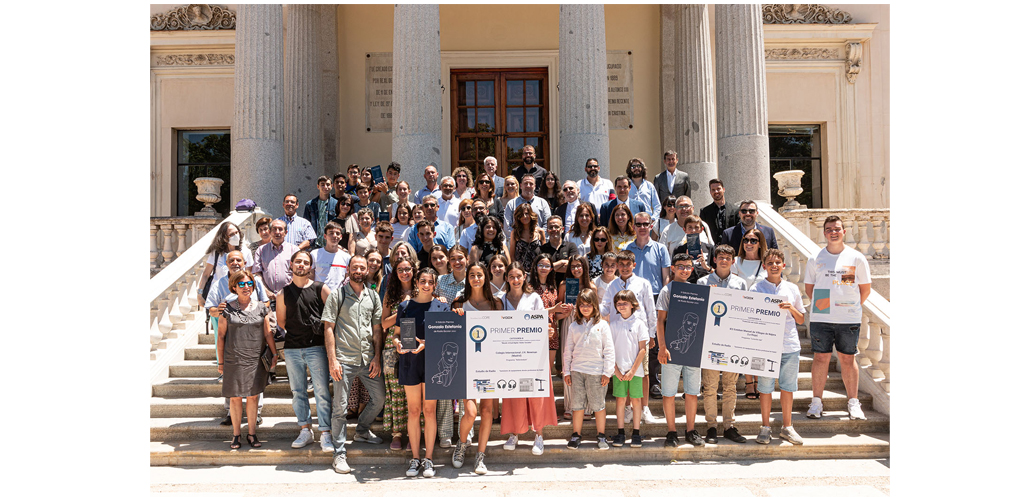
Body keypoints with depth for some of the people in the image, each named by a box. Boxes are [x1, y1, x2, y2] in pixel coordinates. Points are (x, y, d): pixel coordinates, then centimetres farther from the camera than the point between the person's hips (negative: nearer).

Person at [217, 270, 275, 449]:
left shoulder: (261, 307, 5)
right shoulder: (227, 309, 2)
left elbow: (268, 333, 8)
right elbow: (221, 336, 5)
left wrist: (274, 353, 5)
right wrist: (220, 361, 4)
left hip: (256, 360, 1)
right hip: (234, 360, -1)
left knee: (253, 396, 4)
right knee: (235, 398, 4)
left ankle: (252, 434, 14)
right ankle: (236, 434, 16)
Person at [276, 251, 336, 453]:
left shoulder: (320, 289, 1)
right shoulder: (283, 293, 8)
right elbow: (281, 321, 15)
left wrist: (319, 327, -3)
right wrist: (297, 329, 8)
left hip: (316, 347, -3)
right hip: (292, 348, 3)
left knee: (322, 392, -5)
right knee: (298, 392, 9)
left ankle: (325, 434, 1)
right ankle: (305, 431, 21)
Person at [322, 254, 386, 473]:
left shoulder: (373, 296, 10)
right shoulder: (337, 295, -1)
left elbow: (377, 328, 11)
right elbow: (328, 328, -4)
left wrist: (377, 357, 3)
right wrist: (332, 360, -11)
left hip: (368, 359, 4)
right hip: (344, 360, -4)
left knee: (379, 399, 12)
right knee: (340, 407, 0)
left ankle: (361, 431, 36)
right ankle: (339, 453, 10)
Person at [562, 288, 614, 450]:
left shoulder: (602, 325, 1)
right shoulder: (574, 326, 8)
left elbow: (609, 350, 0)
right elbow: (568, 350, 11)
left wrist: (607, 372, -4)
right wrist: (567, 372, 8)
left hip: (596, 371, -2)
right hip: (577, 371, 2)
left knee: (598, 405, 3)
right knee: (577, 405, 6)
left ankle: (601, 436, 16)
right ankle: (575, 435, 16)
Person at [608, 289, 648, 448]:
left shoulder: (639, 322, -2)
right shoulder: (613, 323, 4)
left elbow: (642, 349, -3)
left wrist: (633, 370, -8)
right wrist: (615, 369, -5)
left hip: (635, 369, -1)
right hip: (618, 369, 1)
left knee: (635, 400, 3)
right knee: (620, 399, 4)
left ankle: (636, 433, 12)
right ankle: (621, 433, 12)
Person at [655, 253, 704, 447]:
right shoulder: (667, 291, -1)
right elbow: (661, 320, -5)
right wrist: (662, 347, -13)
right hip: (672, 349, -4)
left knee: (692, 392, 8)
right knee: (669, 393, 1)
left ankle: (691, 431, 19)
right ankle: (671, 432, 12)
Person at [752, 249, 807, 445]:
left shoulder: (792, 289, 9)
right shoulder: (757, 289, 1)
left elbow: (801, 320, 13)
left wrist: (791, 308, -5)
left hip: (790, 346, 3)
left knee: (788, 387, 7)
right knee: (765, 388, 2)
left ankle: (787, 427, 20)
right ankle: (765, 427, 15)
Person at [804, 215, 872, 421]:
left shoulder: (856, 258, 3)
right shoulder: (815, 259, 5)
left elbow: (866, 288, 9)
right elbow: (808, 286, 14)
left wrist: (852, 307, 5)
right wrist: (820, 305, 6)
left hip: (849, 319, 0)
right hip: (820, 318, 1)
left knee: (847, 359, 5)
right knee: (820, 358, 2)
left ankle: (853, 402, 17)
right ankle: (816, 402, 11)